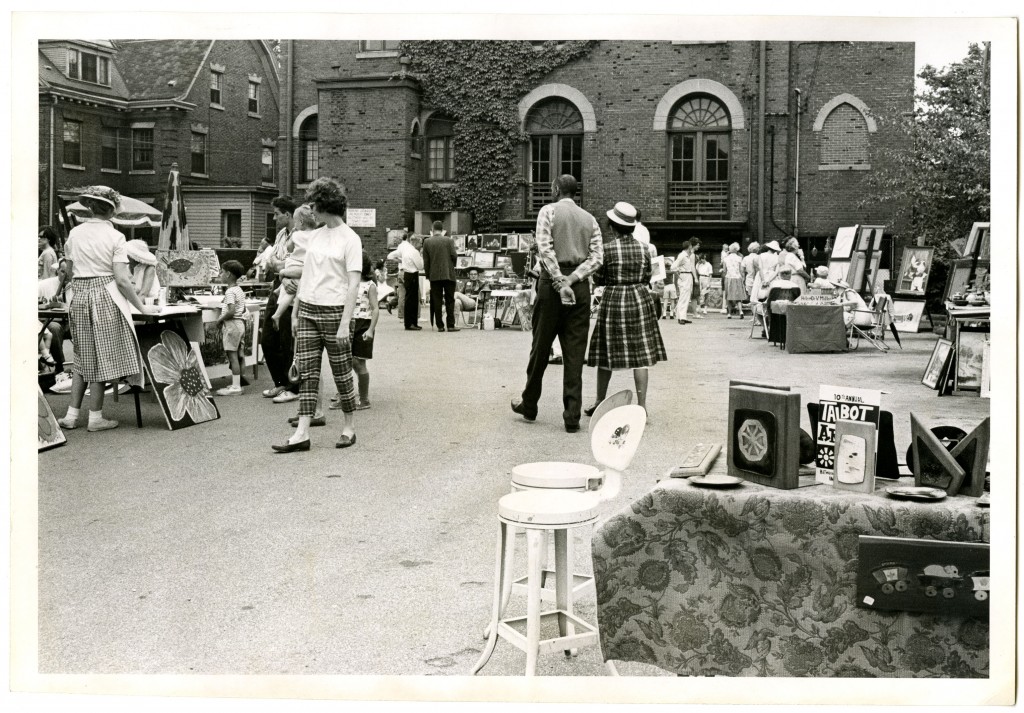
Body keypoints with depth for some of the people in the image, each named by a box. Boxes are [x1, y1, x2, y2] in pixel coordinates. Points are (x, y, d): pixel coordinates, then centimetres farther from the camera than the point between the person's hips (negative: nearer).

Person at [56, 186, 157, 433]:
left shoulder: (75, 233, 6)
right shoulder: (115, 236, -8)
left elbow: (70, 271, 8)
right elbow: (122, 280, -13)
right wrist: (142, 307, -6)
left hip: (79, 296, 5)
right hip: (105, 296, -5)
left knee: (82, 358, 15)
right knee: (102, 359, 4)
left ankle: (71, 415, 15)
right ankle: (95, 417, 9)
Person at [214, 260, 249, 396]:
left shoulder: (230, 291, -15)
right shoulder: (239, 290, 14)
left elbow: (231, 311, -25)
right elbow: (243, 310, 18)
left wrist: (220, 319, -12)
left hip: (231, 324, -10)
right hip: (240, 323, 10)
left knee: (232, 355, -7)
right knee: (236, 355, 13)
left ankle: (235, 387, -7)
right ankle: (237, 384, 17)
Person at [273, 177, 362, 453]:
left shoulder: (350, 239, -7)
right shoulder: (313, 236, 12)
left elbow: (353, 284, -12)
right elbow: (305, 276, 17)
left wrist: (345, 323, -18)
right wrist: (295, 312, 13)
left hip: (334, 311, -6)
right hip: (308, 310, 6)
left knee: (342, 373, 4)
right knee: (307, 373, 2)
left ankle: (349, 428, 18)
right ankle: (301, 434, 1)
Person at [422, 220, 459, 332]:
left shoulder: (427, 242, 2)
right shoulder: (449, 240, -2)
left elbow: (426, 261, 3)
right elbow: (454, 256, -6)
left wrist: (427, 274, 11)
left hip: (434, 275, 1)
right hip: (448, 274, -1)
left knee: (436, 301, 5)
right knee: (450, 300, 5)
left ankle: (440, 326, 3)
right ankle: (451, 325, 1)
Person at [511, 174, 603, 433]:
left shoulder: (549, 211, 2)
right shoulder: (590, 219, 13)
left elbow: (545, 249, -12)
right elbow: (597, 258, 1)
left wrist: (559, 283, -15)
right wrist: (571, 280, -8)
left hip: (552, 282, -3)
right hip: (580, 286, 3)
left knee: (541, 347, 8)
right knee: (575, 352, 3)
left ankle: (529, 405, 21)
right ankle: (572, 417, 2)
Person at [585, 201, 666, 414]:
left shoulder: (608, 248, -10)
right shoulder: (643, 249, 1)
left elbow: (598, 279, -3)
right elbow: (647, 279, 8)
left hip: (614, 300, -3)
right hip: (640, 299, 3)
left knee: (607, 355, 8)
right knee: (641, 354, 3)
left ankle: (600, 403, 19)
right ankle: (642, 405, 3)